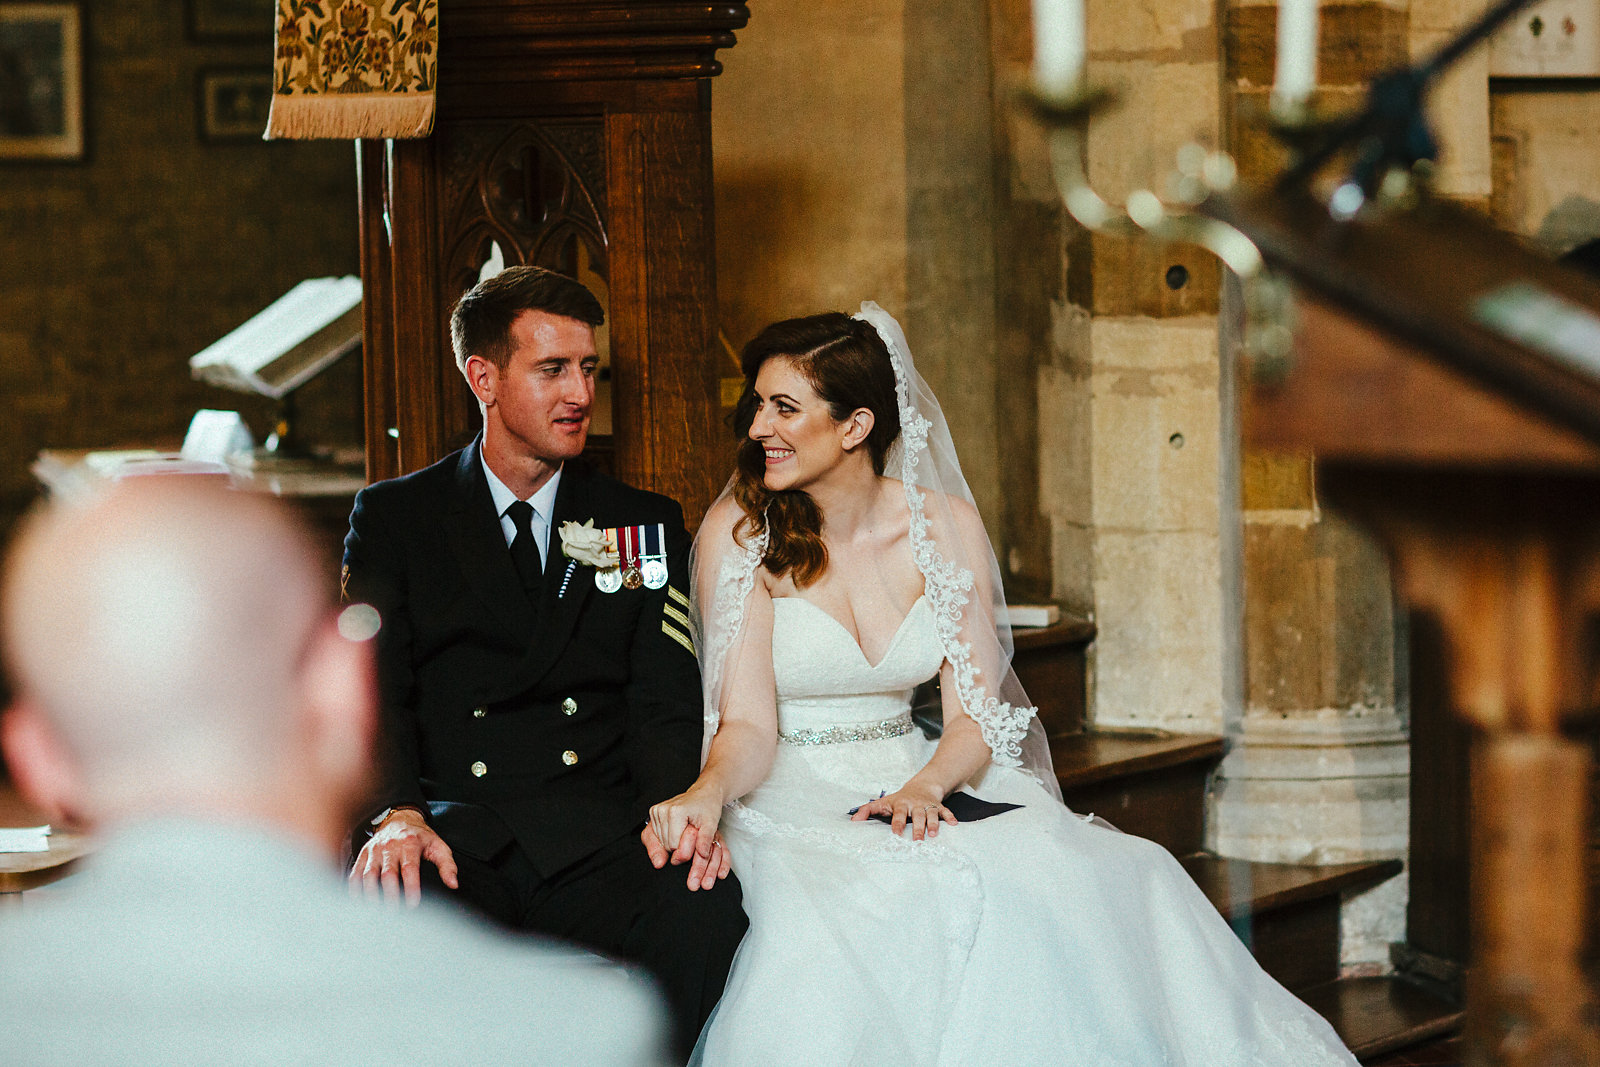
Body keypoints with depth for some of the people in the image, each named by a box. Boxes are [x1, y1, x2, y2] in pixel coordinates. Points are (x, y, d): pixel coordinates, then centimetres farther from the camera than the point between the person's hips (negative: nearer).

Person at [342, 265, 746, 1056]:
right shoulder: (393, 519, 15)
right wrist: (397, 812, -18)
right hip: (454, 836, -1)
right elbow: (375, 692, 4)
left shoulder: (645, 525, 19)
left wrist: (682, 807, -14)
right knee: (384, 914, -37)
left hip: (598, 840, 1)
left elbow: (665, 705, 10)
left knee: (706, 914, -33)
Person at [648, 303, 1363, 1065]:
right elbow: (747, 725, -11)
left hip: (916, 787, 3)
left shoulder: (944, 526, 4)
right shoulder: (738, 533, -4)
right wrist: (707, 794, -34)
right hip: (793, 803, -3)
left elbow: (974, 714, 1)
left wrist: (923, 786, -22)